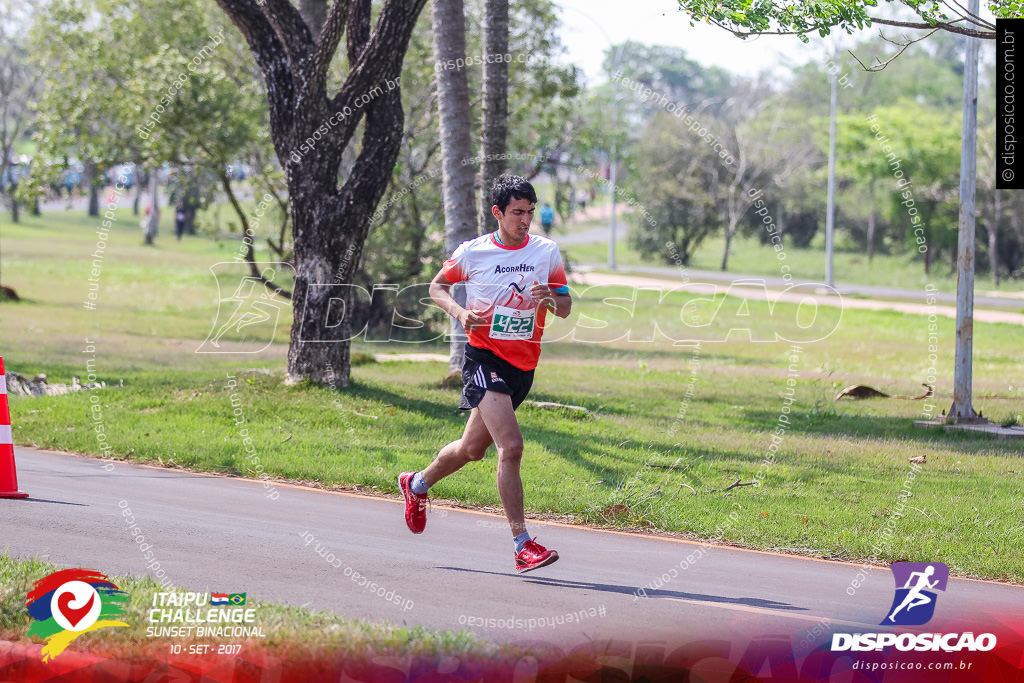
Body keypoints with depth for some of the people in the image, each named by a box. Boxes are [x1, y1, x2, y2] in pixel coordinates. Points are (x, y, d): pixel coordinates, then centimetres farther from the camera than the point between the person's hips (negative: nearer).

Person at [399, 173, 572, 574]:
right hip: (484, 357, -5)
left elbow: (565, 308, 8)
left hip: (523, 365, 5)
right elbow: (438, 286, 12)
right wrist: (459, 312, -8)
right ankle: (523, 545, -20)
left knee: (473, 448, 19)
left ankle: (417, 485, 48)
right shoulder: (472, 253, -4)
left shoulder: (546, 252, 3)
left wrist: (549, 299, -15)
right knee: (511, 447, -21)